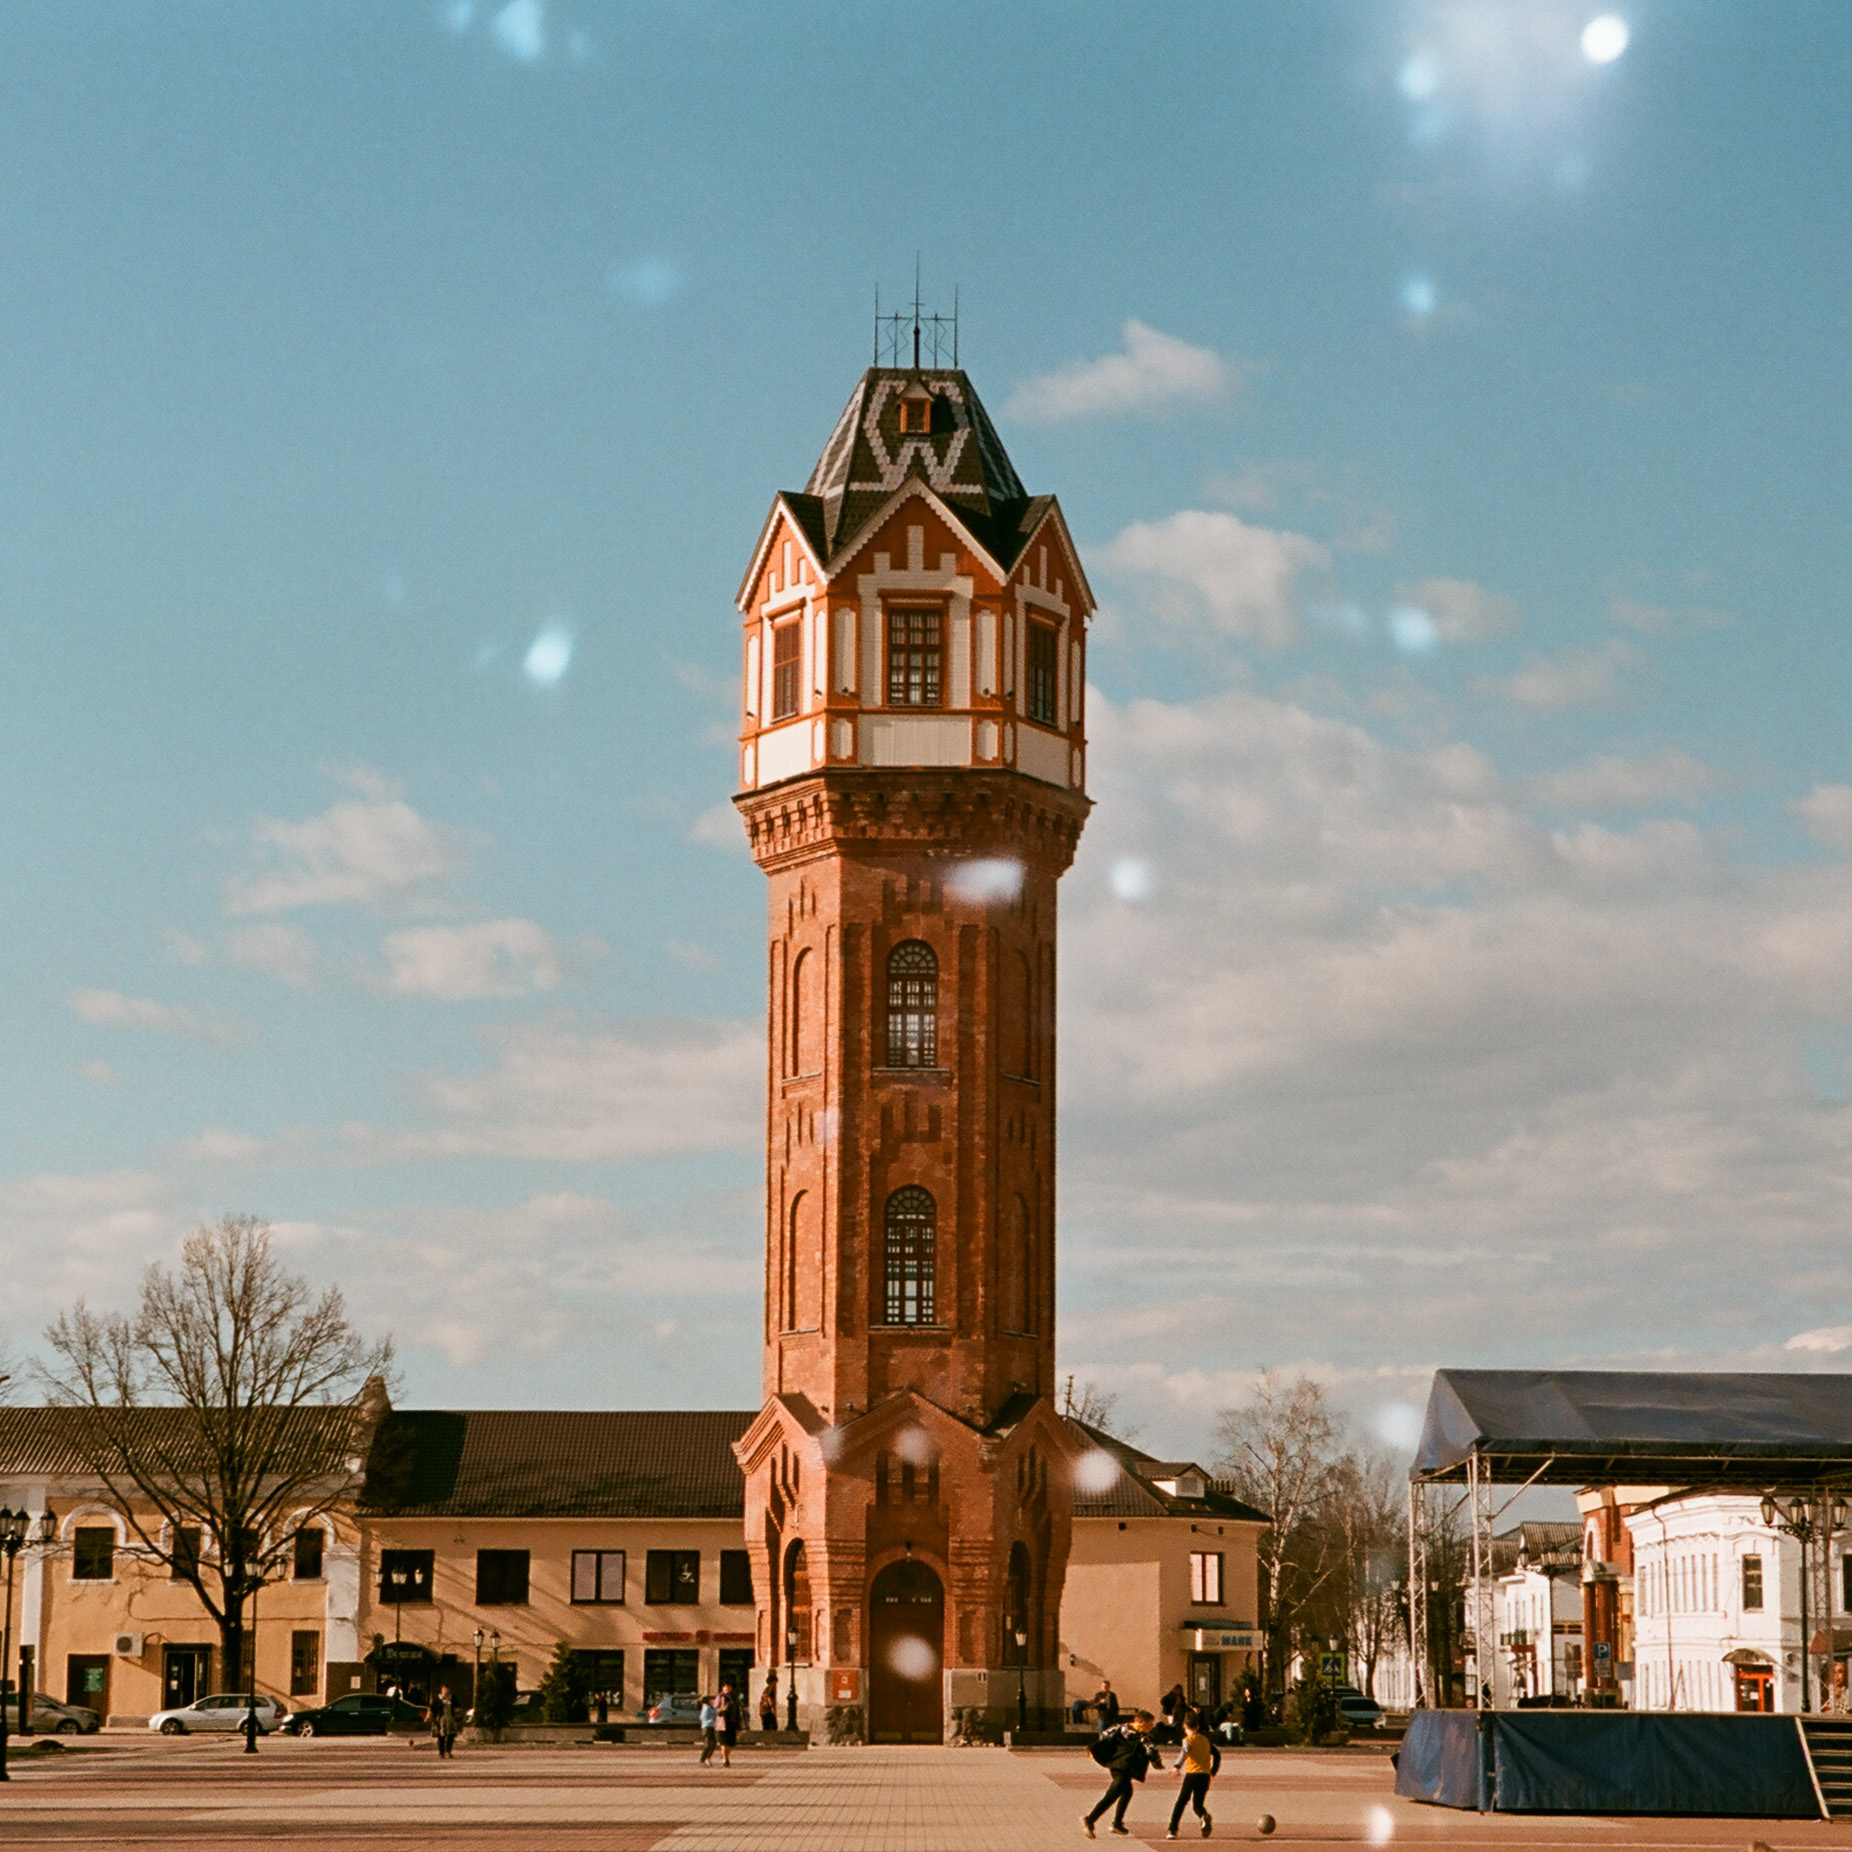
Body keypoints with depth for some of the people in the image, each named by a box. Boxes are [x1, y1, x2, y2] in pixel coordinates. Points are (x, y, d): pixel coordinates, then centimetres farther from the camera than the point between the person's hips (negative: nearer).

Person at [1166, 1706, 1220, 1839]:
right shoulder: (1206, 1740, 16)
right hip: (1205, 1775, 4)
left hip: (1191, 1774, -4)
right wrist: (1213, 1772, 30)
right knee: (1197, 1804, 10)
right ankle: (1205, 1816, -25)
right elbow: (1217, 1755, 21)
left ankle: (1172, 1830, 1)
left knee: (1181, 1802, 6)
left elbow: (1184, 1753, -21)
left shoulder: (1188, 1740, -1)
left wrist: (1177, 1767, -32)